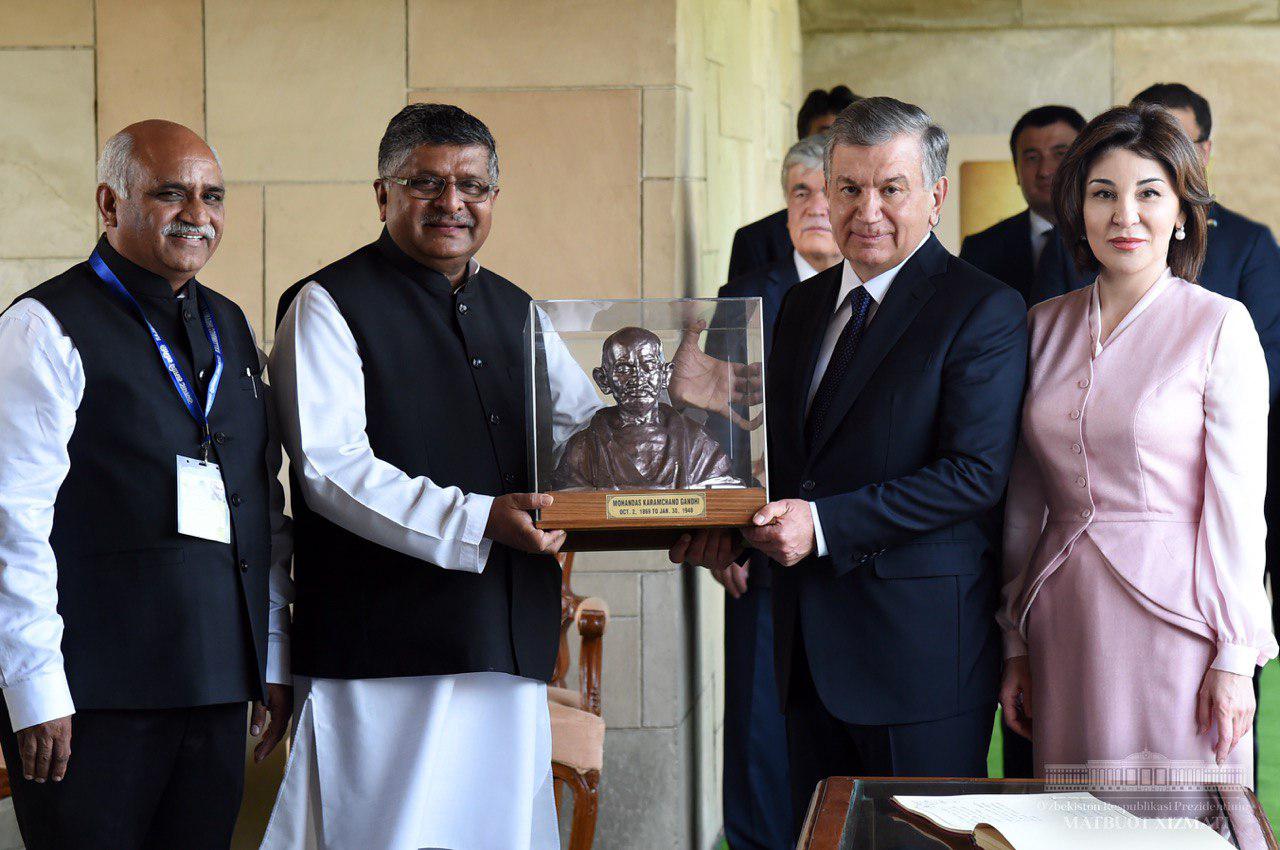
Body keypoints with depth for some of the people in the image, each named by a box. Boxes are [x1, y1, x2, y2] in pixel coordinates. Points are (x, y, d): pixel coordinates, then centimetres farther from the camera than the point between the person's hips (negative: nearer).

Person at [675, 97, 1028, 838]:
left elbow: (976, 472, -17)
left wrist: (825, 524, -22)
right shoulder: (801, 306, 15)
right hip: (811, 639, 7)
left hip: (922, 645, -7)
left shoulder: (983, 311, -8)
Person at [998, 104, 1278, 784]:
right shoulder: (1045, 326, 9)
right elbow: (1026, 498, 13)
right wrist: (1015, 643, 11)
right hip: (1068, 620, 4)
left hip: (1173, 615, -4)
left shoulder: (1220, 326, -5)